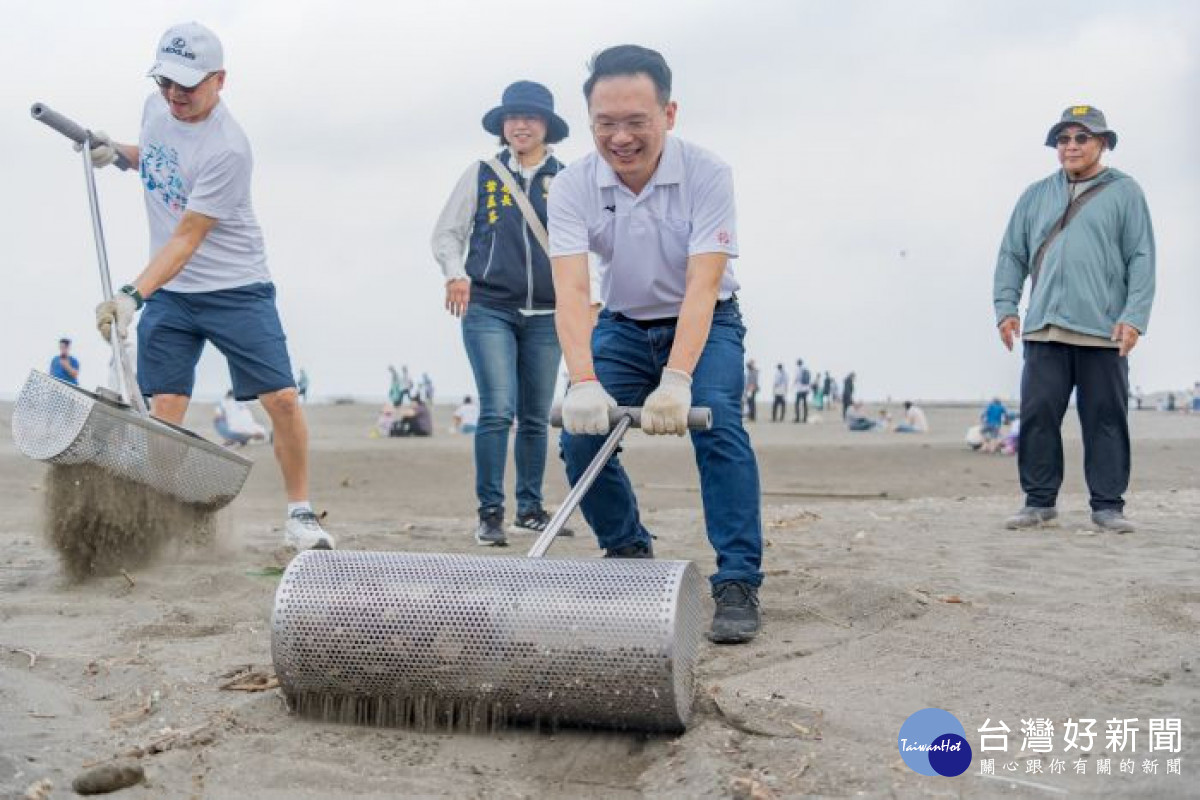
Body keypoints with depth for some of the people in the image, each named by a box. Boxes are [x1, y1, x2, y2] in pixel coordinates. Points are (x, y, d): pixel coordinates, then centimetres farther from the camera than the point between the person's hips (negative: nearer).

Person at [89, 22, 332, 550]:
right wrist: (118, 152, 9)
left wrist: (133, 294, -30)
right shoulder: (157, 107, 2)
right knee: (163, 407, -2)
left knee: (282, 399, -10)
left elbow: (187, 239, -23)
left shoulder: (227, 148, -21)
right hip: (167, 293, 6)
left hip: (236, 291, -6)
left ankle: (299, 515, 6)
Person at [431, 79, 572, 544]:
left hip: (545, 315, 2)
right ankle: (490, 512, -4)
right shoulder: (481, 174, 6)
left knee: (536, 417, 8)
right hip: (489, 310, -2)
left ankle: (530, 509, 21)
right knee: (498, 410, -13)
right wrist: (455, 274, -9)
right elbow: (446, 233, 9)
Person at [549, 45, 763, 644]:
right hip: (623, 327, 3)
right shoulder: (573, 187, -19)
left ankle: (738, 585, -19)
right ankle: (630, 555, 13)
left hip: (704, 325, -2)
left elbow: (702, 286, -32)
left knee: (718, 424, -25)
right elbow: (571, 291, -30)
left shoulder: (707, 174, -24)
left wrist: (677, 380, -46)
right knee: (581, 436, -11)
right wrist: (584, 382, -46)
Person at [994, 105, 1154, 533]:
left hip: (1103, 331, -2)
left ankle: (1108, 505, 10)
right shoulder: (1036, 196, 16)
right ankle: (1039, 501, 9)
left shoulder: (1124, 192, 7)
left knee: (1105, 419, 1)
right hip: (1043, 329, 3)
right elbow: (1012, 255, 15)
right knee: (1037, 415, -1)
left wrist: (1134, 317, -9)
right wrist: (1005, 306, 3)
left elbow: (1142, 260, 1)